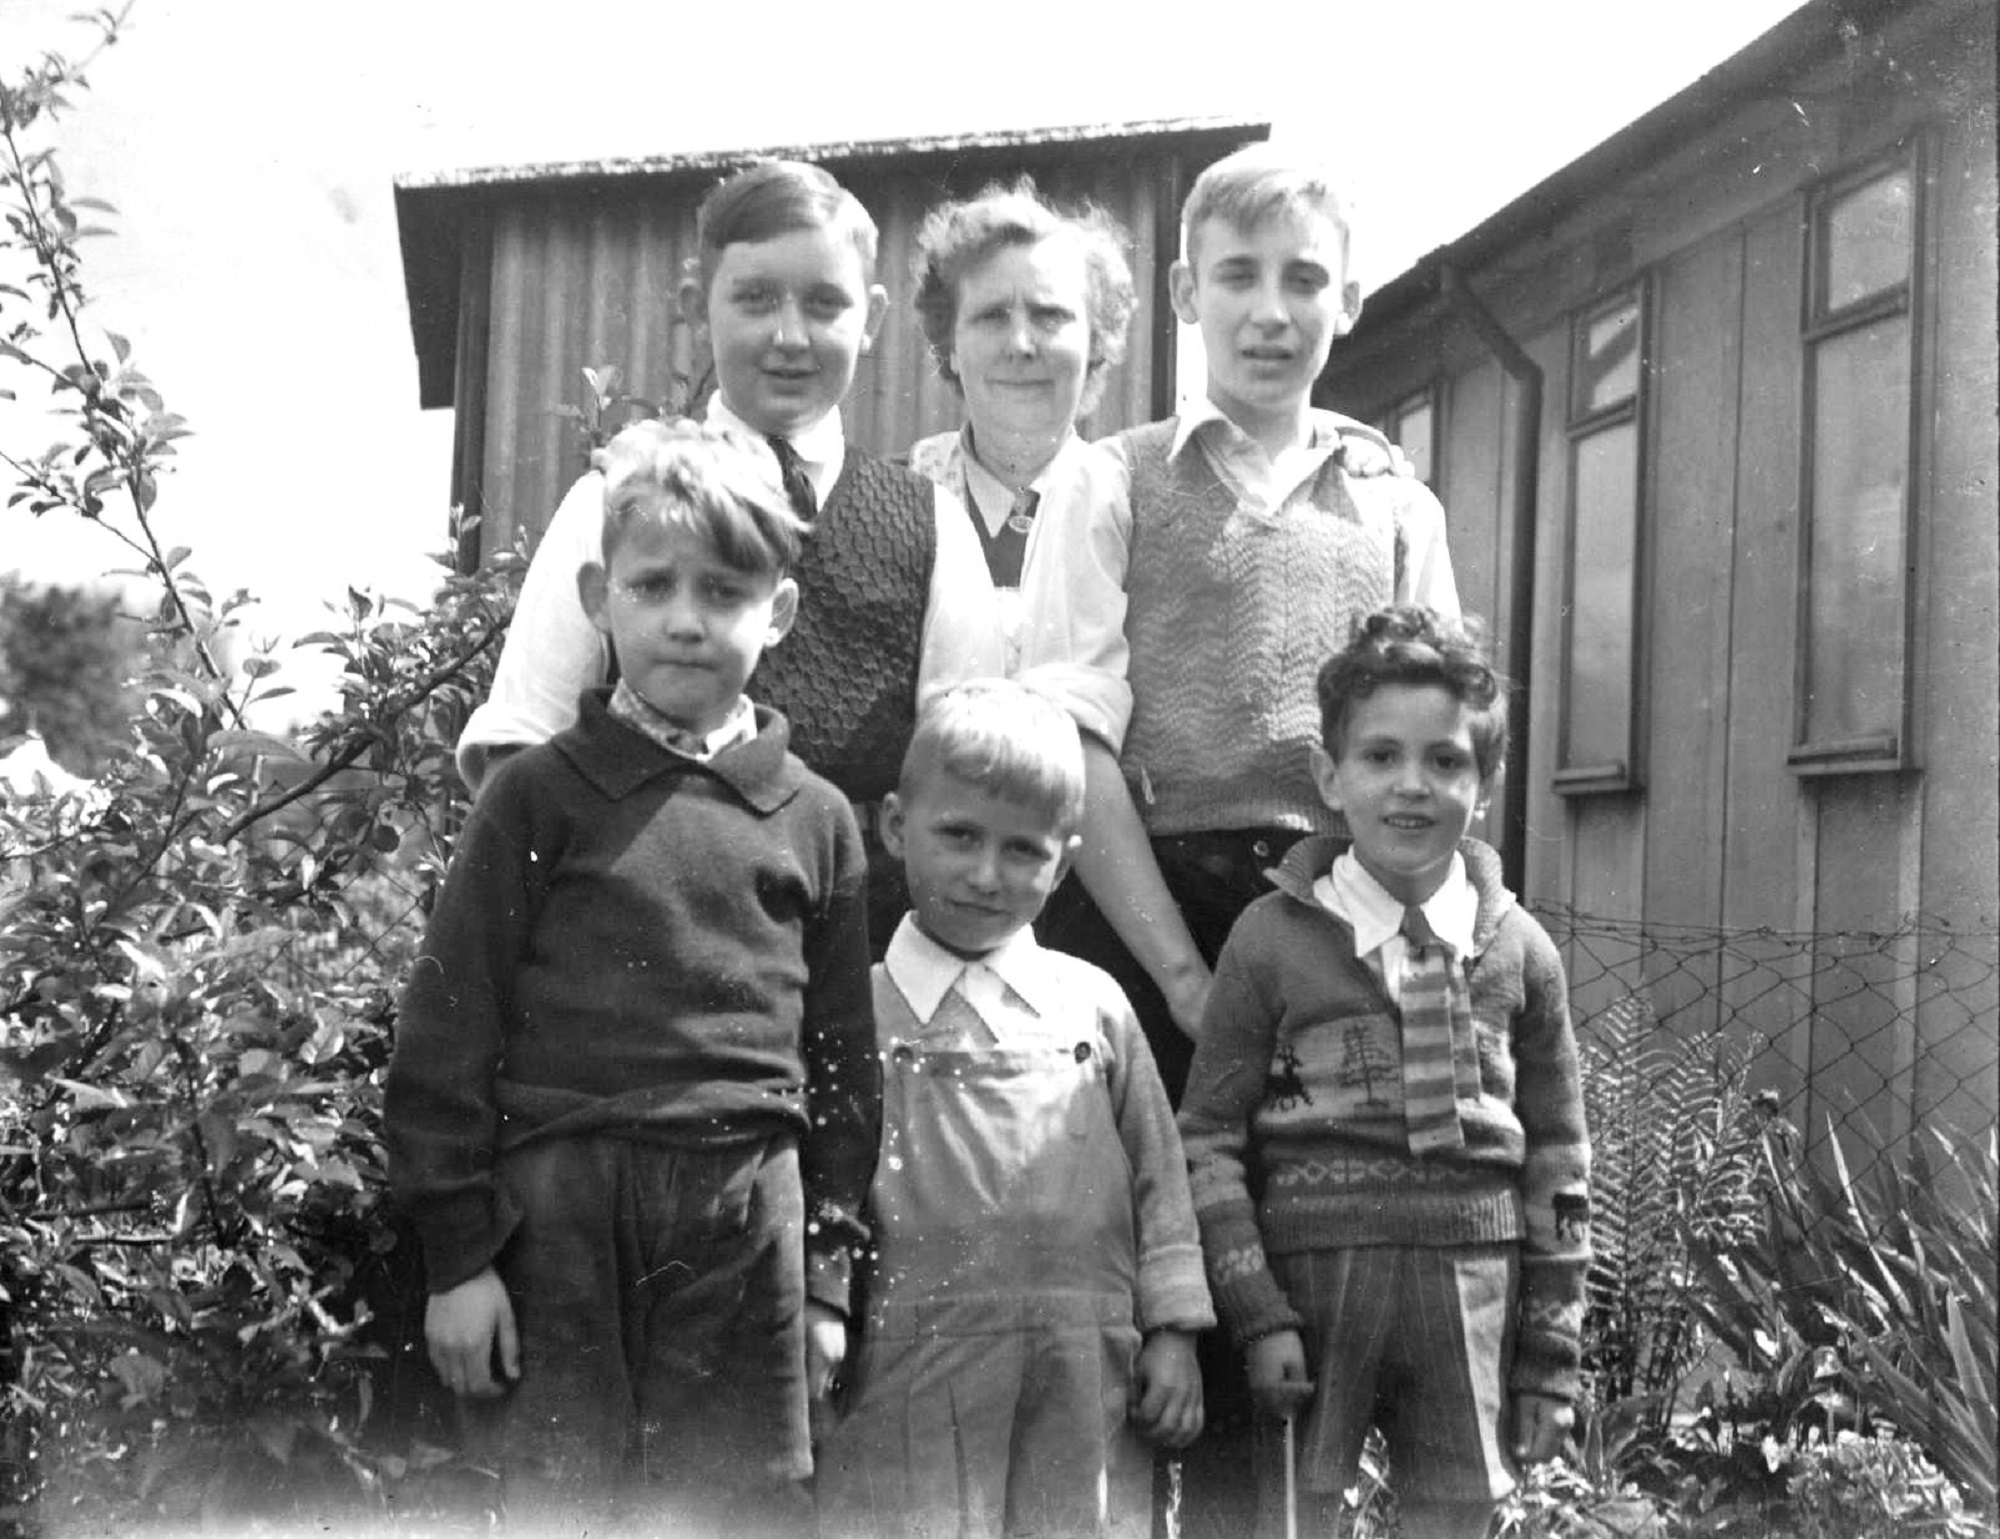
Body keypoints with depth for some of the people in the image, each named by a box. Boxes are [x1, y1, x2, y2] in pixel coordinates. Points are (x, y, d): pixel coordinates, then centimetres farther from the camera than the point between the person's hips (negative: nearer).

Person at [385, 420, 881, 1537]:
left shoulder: (817, 820, 7)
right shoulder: (542, 796, 0)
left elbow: (846, 1061, 11)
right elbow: (448, 1033, 0)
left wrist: (827, 1271, 9)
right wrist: (457, 1256, -3)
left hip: (745, 1226, 2)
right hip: (557, 1217, -1)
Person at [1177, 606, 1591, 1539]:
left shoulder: (1519, 952, 5)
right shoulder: (1273, 938, -2)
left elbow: (1558, 1162, 9)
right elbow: (1209, 1142, -1)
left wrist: (1549, 1355, 8)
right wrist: (1256, 1315, -8)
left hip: (1471, 1296, 2)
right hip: (1313, 1281, -2)